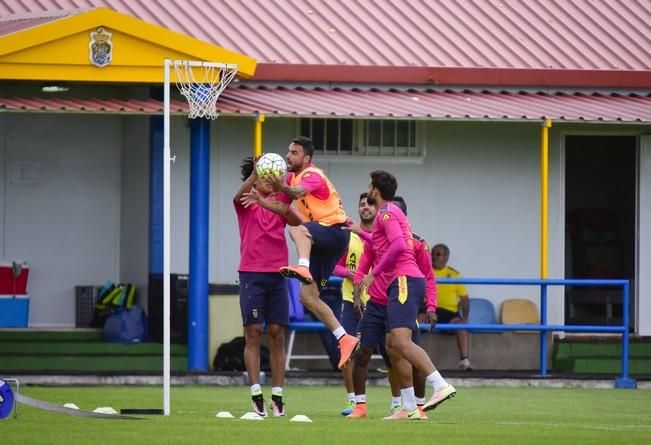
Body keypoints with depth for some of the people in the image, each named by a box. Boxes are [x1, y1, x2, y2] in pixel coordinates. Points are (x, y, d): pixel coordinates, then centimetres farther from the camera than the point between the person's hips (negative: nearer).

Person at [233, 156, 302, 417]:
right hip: (252, 275, -3)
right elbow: (240, 195, -20)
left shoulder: (278, 202, 11)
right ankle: (256, 395, -7)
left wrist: (282, 197, -25)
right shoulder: (246, 202, 4)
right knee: (253, 333, -6)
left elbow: (296, 222, -7)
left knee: (277, 335, 2)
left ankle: (277, 396, 4)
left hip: (277, 275, 3)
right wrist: (254, 174, -37)